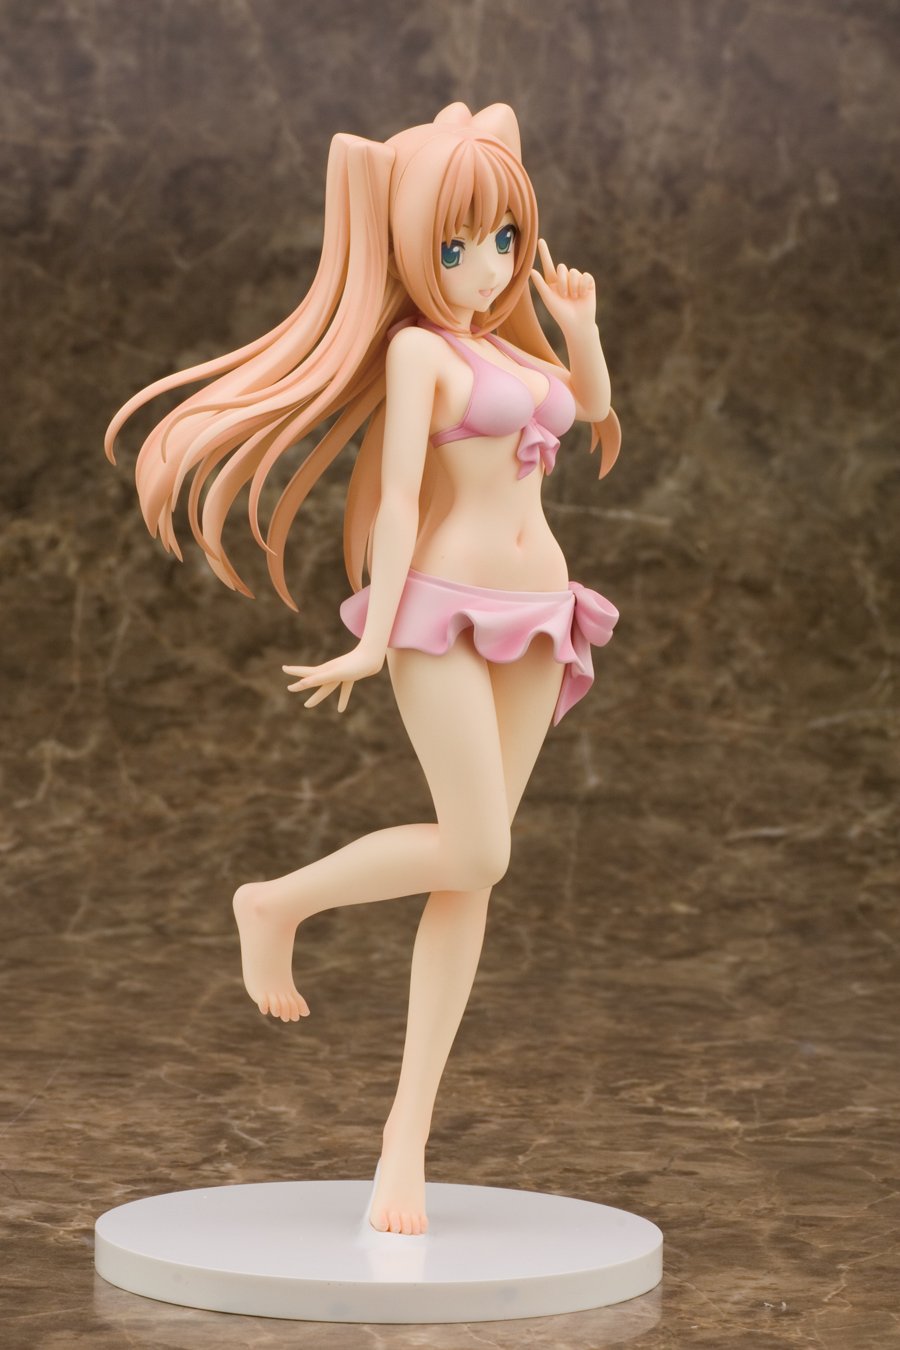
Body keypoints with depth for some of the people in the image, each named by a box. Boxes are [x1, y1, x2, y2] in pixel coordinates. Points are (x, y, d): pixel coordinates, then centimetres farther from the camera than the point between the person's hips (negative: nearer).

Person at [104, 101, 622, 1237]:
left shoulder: (502, 347, 17)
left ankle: (407, 1135, 2)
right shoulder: (418, 348, -6)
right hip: (444, 607, -7)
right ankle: (275, 905, 8)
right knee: (474, 853, -17)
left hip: (534, 615, 7)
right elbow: (399, 496, -13)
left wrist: (581, 324, 14)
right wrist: (376, 637, -18)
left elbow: (595, 407, 32)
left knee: (470, 873, 1)